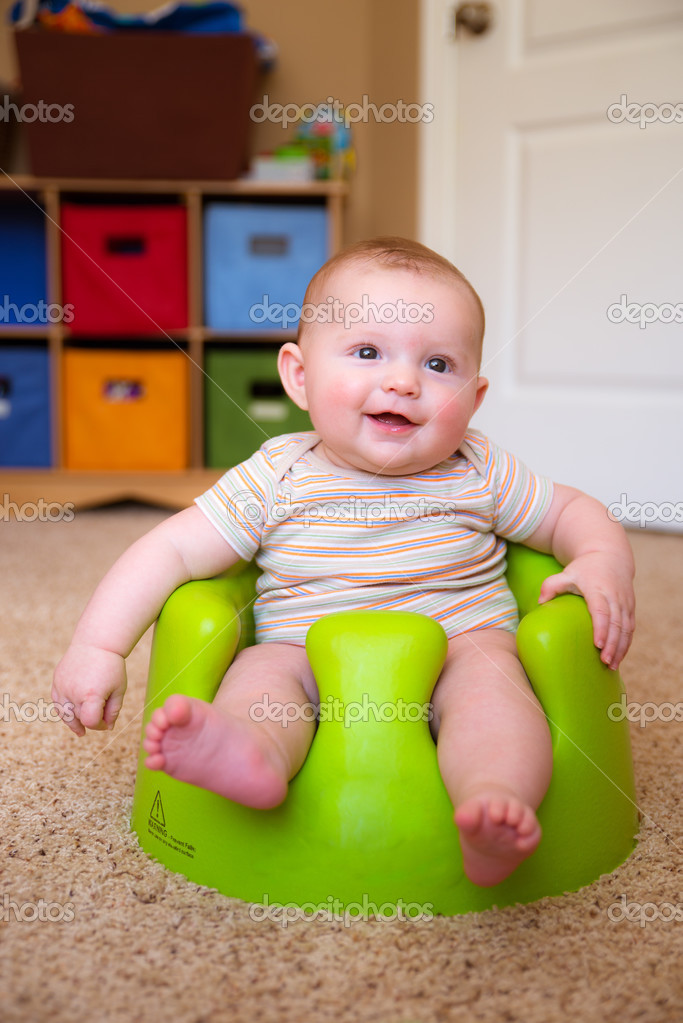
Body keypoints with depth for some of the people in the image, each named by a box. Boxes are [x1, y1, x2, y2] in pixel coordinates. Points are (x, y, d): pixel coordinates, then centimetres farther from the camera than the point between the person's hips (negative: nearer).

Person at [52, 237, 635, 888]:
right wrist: (97, 646, -12)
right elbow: (171, 550, -5)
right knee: (262, 668, -27)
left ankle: (496, 800, -53)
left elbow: (573, 513, 12)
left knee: (488, 676, -30)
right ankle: (253, 749, -56)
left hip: (458, 646, 0)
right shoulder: (276, 480, -5)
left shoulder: (481, 474, 0)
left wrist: (605, 566, -10)